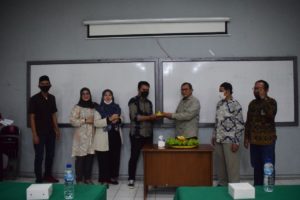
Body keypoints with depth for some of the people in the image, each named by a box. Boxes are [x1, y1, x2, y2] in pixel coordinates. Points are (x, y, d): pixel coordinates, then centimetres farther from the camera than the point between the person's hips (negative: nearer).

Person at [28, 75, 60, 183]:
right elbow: (32, 117, -11)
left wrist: (57, 129, 8)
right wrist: (34, 134, -15)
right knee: (39, 156, 0)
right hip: (40, 133, -5)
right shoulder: (34, 99, -9)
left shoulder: (52, 98, 7)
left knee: (50, 155, 13)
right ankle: (39, 179, 11)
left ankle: (48, 175, 29)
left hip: (51, 132, 6)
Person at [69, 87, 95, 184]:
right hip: (81, 136, -4)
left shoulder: (93, 107, 12)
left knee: (90, 157, 6)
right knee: (80, 158, -2)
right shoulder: (77, 107, -2)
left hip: (91, 136, 4)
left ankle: (87, 178, 18)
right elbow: (72, 121, -10)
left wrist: (94, 121, 0)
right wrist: (85, 120, -14)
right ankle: (79, 179, 9)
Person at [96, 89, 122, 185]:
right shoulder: (99, 108, 6)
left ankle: (113, 176, 8)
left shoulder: (116, 107, 12)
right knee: (105, 155, -4)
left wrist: (117, 120, -17)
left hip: (115, 134, 2)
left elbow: (120, 119, 6)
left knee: (115, 155, 0)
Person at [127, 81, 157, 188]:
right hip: (137, 134, -5)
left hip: (148, 134, 6)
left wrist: (155, 117, -1)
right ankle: (131, 179, 13)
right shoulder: (133, 101, -5)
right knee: (134, 157, 2)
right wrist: (150, 117, -18)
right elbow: (134, 117, -16)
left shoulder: (149, 102, 16)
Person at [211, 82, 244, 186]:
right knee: (220, 164, 14)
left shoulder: (235, 105, -12)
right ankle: (222, 183, 28)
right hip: (219, 139, 7)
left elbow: (240, 125, -12)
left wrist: (236, 141, -15)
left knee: (232, 165, 1)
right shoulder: (219, 104, 9)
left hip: (230, 140, -7)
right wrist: (214, 135, 16)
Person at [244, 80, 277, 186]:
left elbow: (271, 115, -24)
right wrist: (246, 137, 10)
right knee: (257, 166, 12)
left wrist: (263, 99, -22)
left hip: (267, 140, -5)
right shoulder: (252, 103, 11)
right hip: (254, 140, 5)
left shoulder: (271, 102, -4)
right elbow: (248, 122, 14)